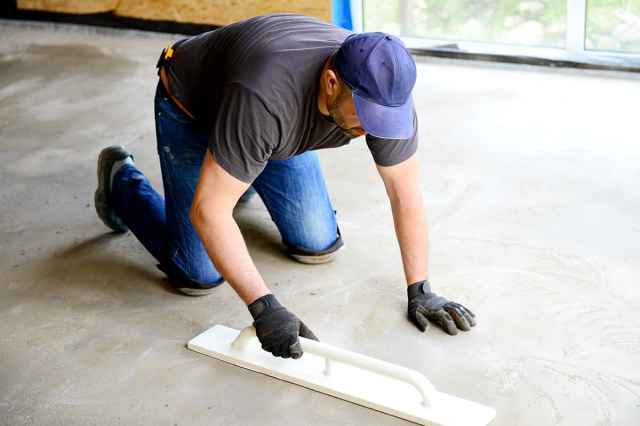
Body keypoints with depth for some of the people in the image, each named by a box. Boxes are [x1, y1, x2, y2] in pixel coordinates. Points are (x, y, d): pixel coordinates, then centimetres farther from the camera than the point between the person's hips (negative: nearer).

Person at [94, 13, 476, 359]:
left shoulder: (384, 92, -28)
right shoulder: (266, 99, -45)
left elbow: (406, 193, -17)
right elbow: (207, 210, -40)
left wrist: (420, 290, -17)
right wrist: (264, 306, -41)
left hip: (277, 121, 5)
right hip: (193, 110, -5)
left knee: (319, 246, 2)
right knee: (200, 276, -8)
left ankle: (243, 172, 27)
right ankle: (121, 180, 17)